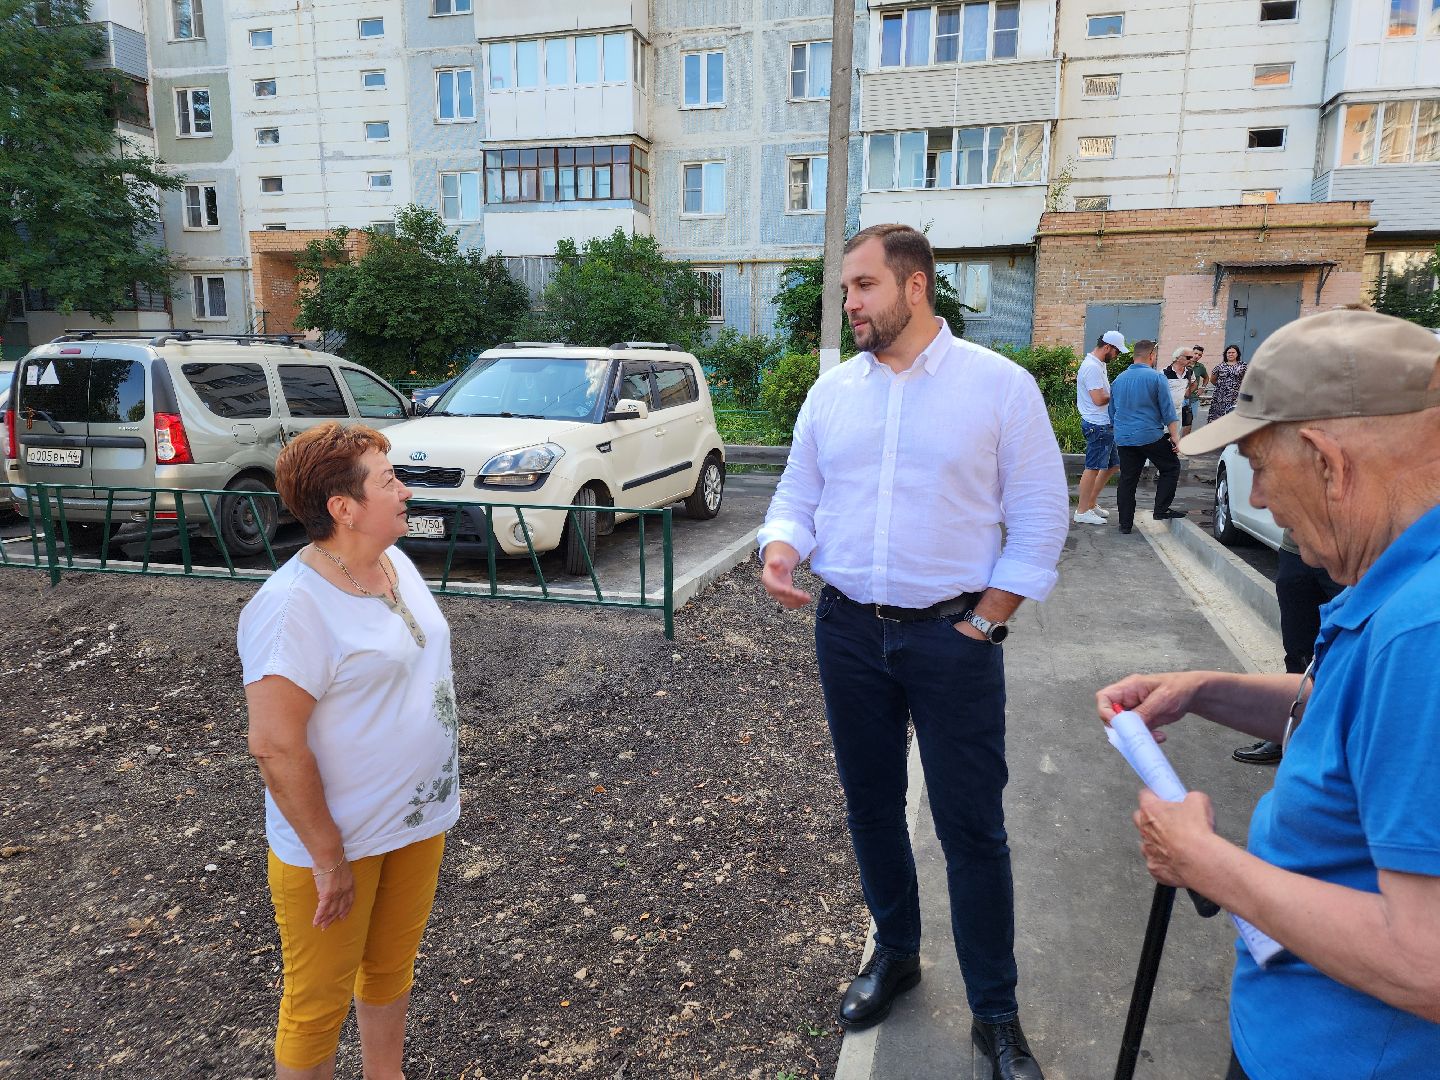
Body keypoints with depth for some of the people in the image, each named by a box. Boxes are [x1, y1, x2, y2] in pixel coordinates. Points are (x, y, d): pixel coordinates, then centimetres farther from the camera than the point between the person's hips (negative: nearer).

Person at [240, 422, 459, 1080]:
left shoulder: (396, 563, 1)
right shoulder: (292, 606, -25)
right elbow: (274, 745, -25)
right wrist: (329, 859, -20)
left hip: (418, 821, 8)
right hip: (337, 839, -7)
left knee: (392, 969, 25)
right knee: (319, 1000, 13)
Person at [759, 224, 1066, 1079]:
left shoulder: (999, 385, -5)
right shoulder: (832, 392, 7)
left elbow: (1040, 519, -5)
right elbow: (798, 496, 12)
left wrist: (983, 623, -9)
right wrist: (781, 552, -10)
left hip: (954, 634, -4)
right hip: (848, 629, 4)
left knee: (972, 827, 2)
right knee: (872, 805, 15)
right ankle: (896, 953, 38)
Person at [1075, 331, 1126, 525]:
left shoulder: (1099, 365, 15)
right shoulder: (1092, 367, -18)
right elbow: (1099, 399, -23)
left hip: (1105, 424, 11)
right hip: (1097, 425, -11)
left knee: (1113, 464, 16)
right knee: (1093, 468, -4)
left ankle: (1091, 502, 24)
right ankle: (1082, 511, 3)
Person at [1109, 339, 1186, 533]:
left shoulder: (1119, 380, 12)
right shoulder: (1156, 378, -6)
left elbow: (1112, 412, 21)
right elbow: (1168, 411, -8)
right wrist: (1175, 436, -5)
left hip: (1123, 438, 5)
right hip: (1151, 437, -5)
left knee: (1127, 480, 8)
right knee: (1171, 468, 11)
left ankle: (1125, 523, 10)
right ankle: (1161, 510, 4)